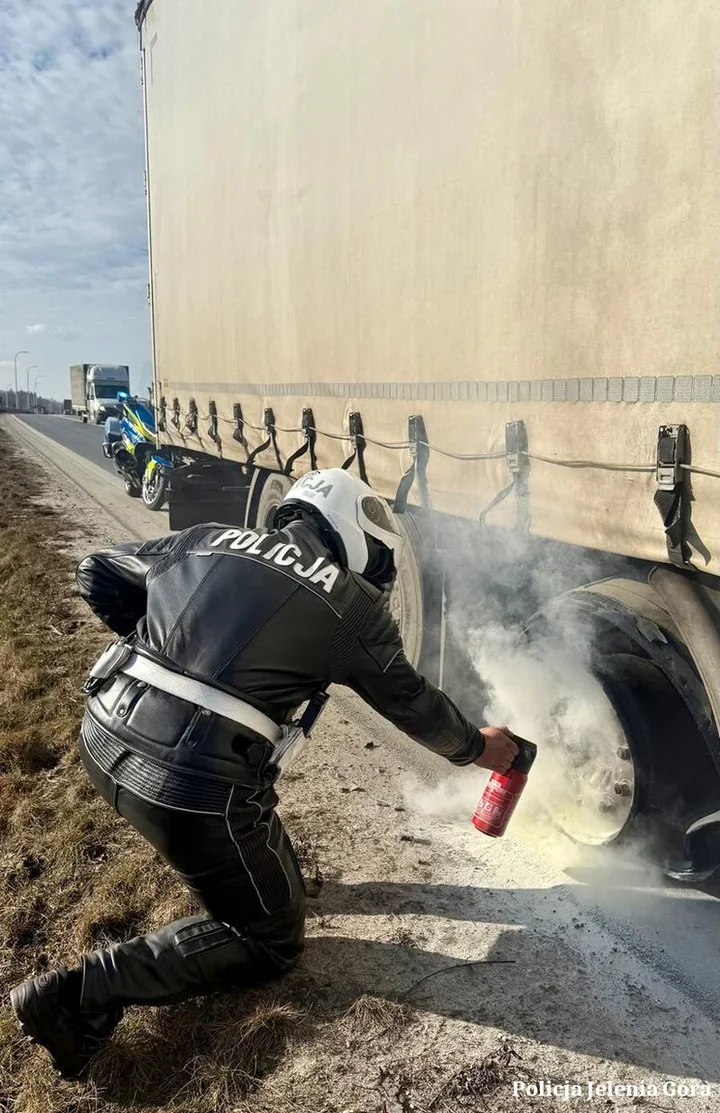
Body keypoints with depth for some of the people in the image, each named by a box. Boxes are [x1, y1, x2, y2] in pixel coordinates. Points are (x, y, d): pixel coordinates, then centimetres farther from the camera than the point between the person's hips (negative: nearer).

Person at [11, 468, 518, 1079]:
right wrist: (476, 748, 31)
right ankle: (85, 992, 5)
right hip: (197, 791, -6)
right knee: (273, 942, 16)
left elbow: (98, 575, 18)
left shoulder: (209, 538, 11)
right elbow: (412, 703, 13)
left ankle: (213, 864, 34)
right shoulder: (355, 605, 0)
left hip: (103, 740, 7)